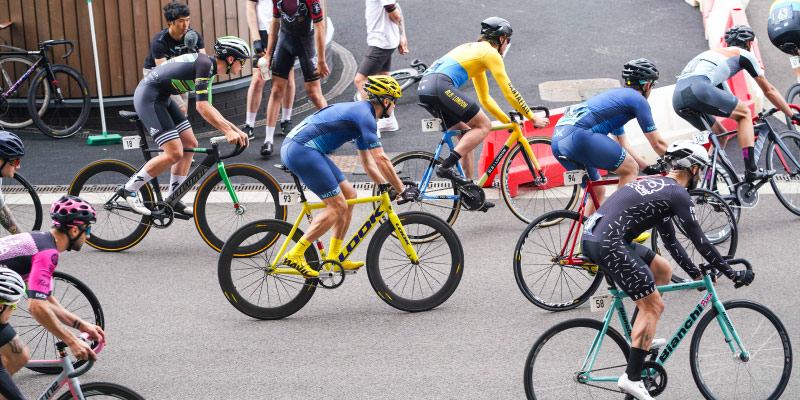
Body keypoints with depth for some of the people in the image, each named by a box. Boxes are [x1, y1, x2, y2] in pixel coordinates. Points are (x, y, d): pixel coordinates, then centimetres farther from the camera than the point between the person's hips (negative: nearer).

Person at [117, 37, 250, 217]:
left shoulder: (209, 68, 11)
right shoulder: (205, 64, -19)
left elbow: (208, 108, 16)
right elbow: (202, 107, -24)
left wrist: (235, 129, 10)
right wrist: (227, 131, -24)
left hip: (162, 98, 11)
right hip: (149, 98, -11)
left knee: (190, 144, 9)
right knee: (174, 153, -14)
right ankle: (129, 189, -1)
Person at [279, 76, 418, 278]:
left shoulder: (360, 113, 21)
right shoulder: (365, 115, -10)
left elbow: (367, 161, 26)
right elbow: (381, 159, -14)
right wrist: (402, 190, -8)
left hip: (294, 146, 11)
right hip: (302, 149, -11)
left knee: (349, 195, 12)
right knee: (338, 206, -9)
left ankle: (334, 258, 15)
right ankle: (295, 255, -8)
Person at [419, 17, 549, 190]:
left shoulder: (475, 49, 32)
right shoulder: (490, 53, 5)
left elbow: (485, 98, 36)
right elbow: (509, 92, 3)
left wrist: (509, 121, 36)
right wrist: (533, 118, 11)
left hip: (424, 88, 10)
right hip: (441, 86, -10)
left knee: (466, 133, 16)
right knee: (484, 126, -4)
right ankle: (447, 166, -17)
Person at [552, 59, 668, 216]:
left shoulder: (617, 95, 33)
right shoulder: (638, 99, 7)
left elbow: (622, 143, 38)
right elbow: (658, 143, 9)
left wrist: (648, 168, 39)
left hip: (558, 139, 9)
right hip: (578, 134, -9)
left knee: (598, 191, 22)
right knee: (631, 169, 5)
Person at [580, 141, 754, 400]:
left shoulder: (656, 185, 25)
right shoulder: (678, 193, -4)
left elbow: (670, 240, 31)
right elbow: (700, 241, -1)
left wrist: (696, 273, 34)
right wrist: (732, 274, 8)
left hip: (591, 236, 10)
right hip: (609, 245, -10)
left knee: (663, 270, 21)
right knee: (653, 306, -2)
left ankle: (641, 337, 22)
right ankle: (632, 378, -5)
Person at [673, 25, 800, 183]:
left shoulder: (715, 52, 38)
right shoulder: (744, 54, 17)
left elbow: (724, 97, 43)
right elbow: (769, 90, 22)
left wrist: (746, 122, 49)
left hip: (677, 99, 7)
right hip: (697, 89, -7)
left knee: (720, 135, 22)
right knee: (744, 112, 10)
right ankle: (751, 170, 0)